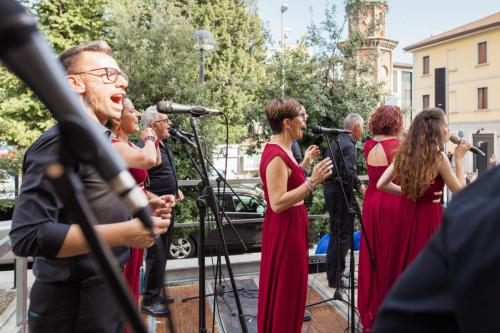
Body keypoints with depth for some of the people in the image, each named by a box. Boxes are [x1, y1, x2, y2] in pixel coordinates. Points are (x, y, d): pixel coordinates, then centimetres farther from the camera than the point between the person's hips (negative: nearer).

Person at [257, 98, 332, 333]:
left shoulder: (278, 150, 8)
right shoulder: (277, 155, -23)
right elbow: (277, 203, -27)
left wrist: (304, 163, 17)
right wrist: (312, 181, -30)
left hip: (289, 227, 10)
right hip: (285, 230, -10)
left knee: (282, 289, 22)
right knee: (285, 290, 5)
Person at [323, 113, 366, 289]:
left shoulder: (335, 141, 13)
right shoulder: (348, 145, -16)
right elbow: (348, 172, -27)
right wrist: (359, 186, -12)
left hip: (330, 189, 10)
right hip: (340, 192, -10)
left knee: (336, 233, 19)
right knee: (343, 235, -2)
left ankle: (332, 271, 31)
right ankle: (335, 278, 5)